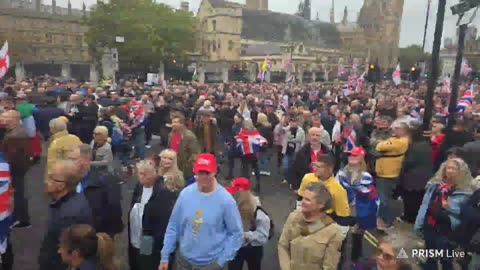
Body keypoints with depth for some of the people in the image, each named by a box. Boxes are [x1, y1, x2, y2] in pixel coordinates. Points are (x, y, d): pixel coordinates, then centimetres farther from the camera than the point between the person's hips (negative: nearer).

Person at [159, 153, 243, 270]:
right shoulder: (185, 194, -9)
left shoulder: (225, 199, -17)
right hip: (184, 259, 3)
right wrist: (165, 256, 1)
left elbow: (236, 233, -9)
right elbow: (173, 227, -2)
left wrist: (221, 260, -10)